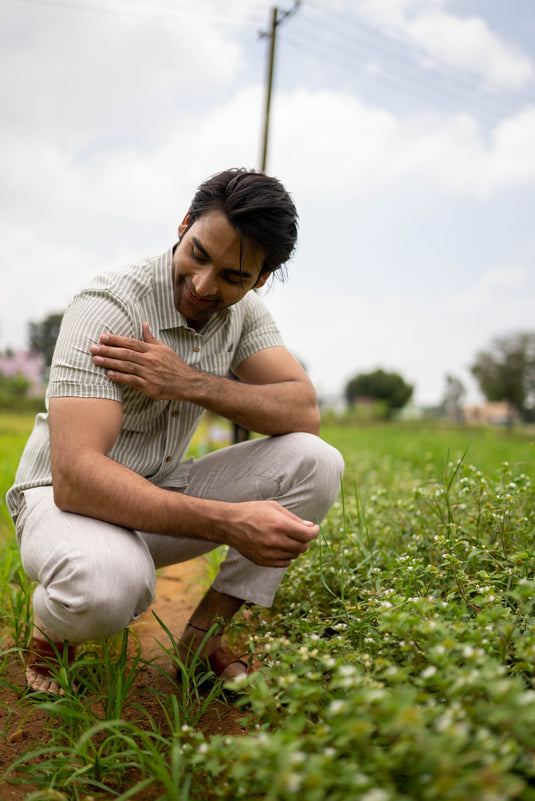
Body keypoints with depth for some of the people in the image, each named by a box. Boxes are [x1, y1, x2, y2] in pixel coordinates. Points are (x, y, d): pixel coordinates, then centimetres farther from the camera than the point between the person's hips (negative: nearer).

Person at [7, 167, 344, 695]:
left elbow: (304, 414, -13)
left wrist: (190, 383, -28)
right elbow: (76, 477, -33)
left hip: (161, 497, 6)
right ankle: (53, 623, -1)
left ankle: (202, 640, -4)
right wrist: (228, 523, -40)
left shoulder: (243, 311, -3)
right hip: (65, 498, -6)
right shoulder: (108, 308, -24)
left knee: (314, 462, -14)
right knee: (109, 585, -41)